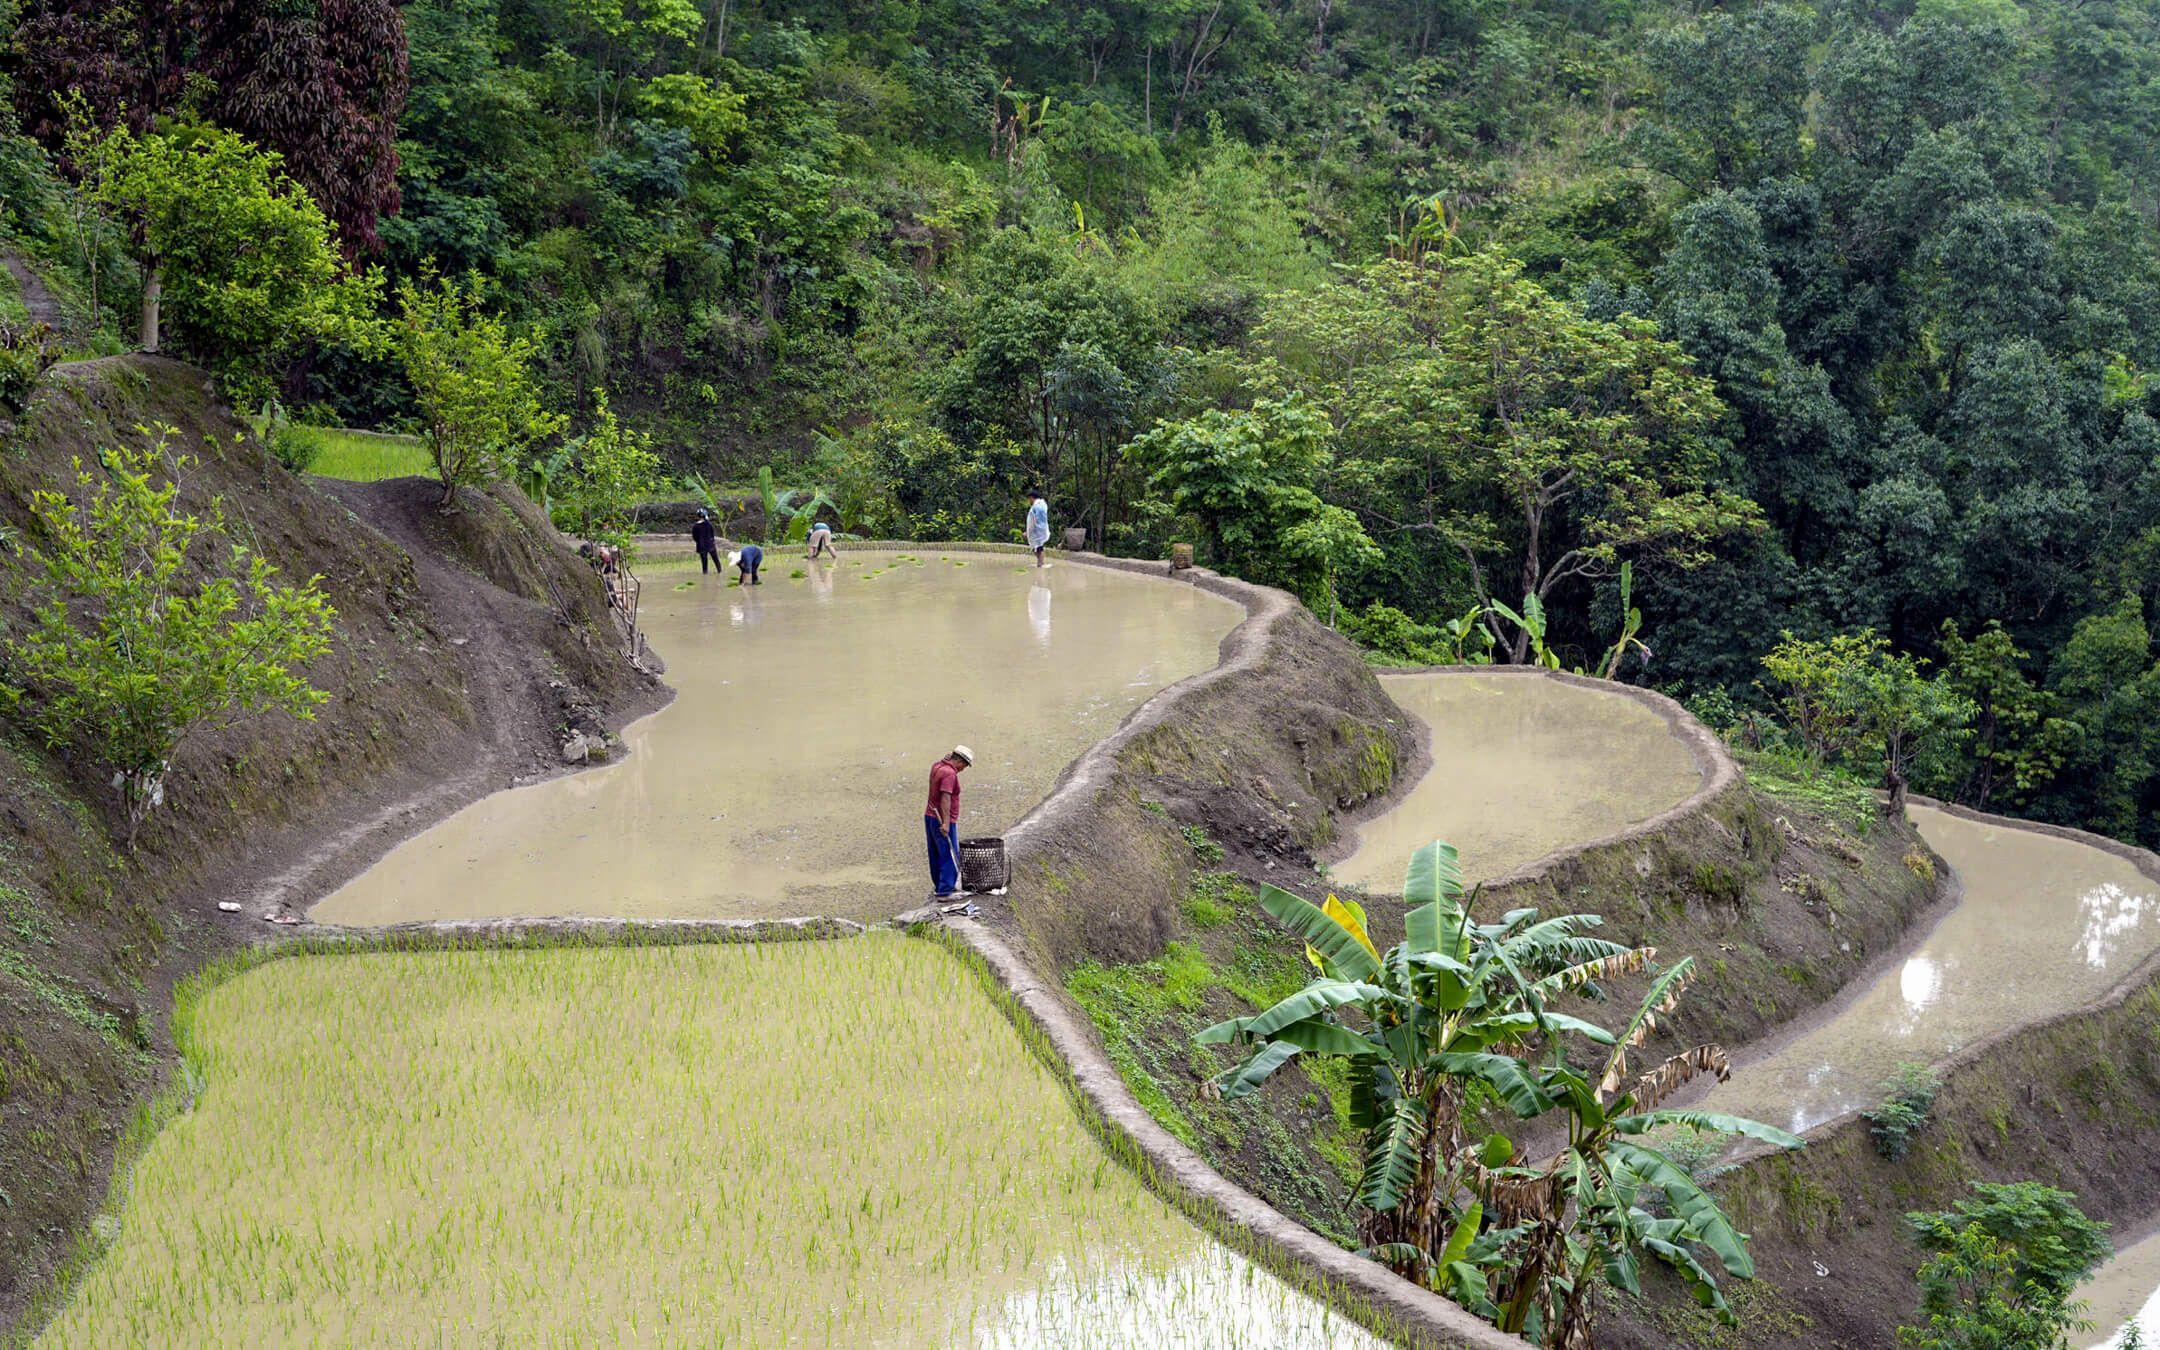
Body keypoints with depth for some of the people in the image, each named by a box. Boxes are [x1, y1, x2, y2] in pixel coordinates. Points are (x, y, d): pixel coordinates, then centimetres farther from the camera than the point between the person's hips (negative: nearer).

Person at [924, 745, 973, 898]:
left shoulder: (937, 766, 8)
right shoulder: (949, 774, -20)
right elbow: (945, 799, -27)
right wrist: (946, 823, -30)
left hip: (930, 816, 10)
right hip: (943, 821, -10)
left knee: (936, 855, 16)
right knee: (950, 856, -6)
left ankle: (939, 885, 26)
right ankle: (945, 891, -7)